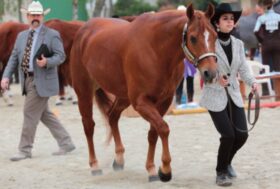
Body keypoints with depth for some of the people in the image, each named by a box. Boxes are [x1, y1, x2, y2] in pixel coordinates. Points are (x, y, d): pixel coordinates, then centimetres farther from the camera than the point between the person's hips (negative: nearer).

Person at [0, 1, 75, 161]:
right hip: (28, 80, 7)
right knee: (45, 115, 11)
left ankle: (25, 150, 3)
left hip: (41, 81, -7)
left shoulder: (52, 35, -4)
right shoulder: (22, 36, 14)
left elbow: (60, 56, -9)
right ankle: (66, 143, 21)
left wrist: (47, 62, -28)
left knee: (30, 113, -7)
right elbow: (14, 58, 12)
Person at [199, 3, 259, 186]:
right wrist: (217, 79, -31)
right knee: (228, 135, -10)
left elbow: (244, 69, 2)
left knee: (242, 135, 0)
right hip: (215, 96, -5)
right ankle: (221, 172, 13)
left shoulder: (238, 44, 4)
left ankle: (227, 162, 30)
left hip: (234, 95, 5)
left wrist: (253, 82, -16)